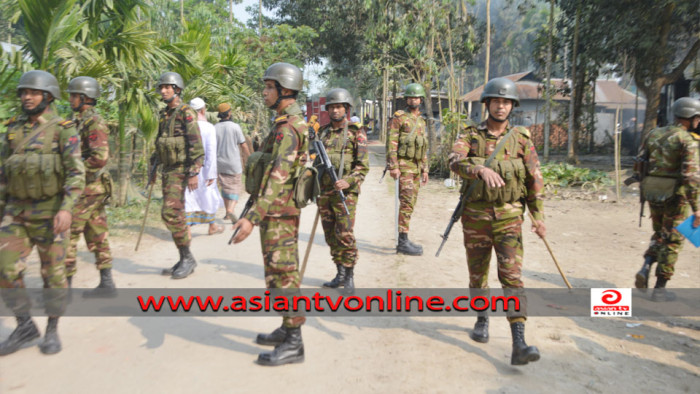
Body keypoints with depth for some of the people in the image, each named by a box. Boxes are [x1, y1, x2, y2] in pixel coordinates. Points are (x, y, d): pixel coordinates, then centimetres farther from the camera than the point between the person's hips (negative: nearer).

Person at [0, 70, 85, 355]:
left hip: (50, 212, -5)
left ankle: (52, 330, 16)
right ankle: (25, 326, 15)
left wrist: (67, 209, -26)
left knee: (53, 273, 2)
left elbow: (76, 174, -15)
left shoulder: (63, 130, -7)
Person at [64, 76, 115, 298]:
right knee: (96, 237, 10)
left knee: (68, 234, -5)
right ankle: (106, 284, 16)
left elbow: (100, 157, -25)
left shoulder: (94, 123, -14)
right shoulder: (81, 121, 17)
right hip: (90, 188, 10)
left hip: (88, 188, -10)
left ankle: (65, 286, 3)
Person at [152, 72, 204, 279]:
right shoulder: (165, 114, 15)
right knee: (176, 215, 10)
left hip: (180, 170, -9)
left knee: (170, 213, -14)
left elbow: (196, 145, -18)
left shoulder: (186, 113, -11)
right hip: (168, 169, 9)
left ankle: (188, 257, -1)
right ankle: (184, 261, 17)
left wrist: (194, 173, -22)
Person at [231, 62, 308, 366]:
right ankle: (288, 330, 29)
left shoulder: (288, 127, -18)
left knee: (282, 275, -4)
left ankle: (293, 344, 6)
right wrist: (257, 210, 24)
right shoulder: (289, 122, 15)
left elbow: (278, 177, -28)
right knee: (283, 273, 17)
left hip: (278, 213, -10)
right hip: (278, 212, 10)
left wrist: (252, 217, -34)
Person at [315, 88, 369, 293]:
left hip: (344, 192, -5)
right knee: (330, 236, 10)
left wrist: (348, 181, -21)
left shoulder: (356, 133, -2)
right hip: (324, 192, 6)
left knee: (345, 235, -7)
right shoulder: (322, 133, 13)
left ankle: (350, 276, 7)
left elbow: (363, 165, -7)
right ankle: (340, 274, 22)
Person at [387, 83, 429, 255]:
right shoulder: (399, 117, -4)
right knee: (407, 202, -13)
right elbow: (391, 142, -10)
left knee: (410, 203, 9)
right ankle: (403, 242, -10)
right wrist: (393, 166, -18)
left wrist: (425, 170, 17)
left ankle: (404, 241, 16)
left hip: (416, 167, 8)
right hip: (404, 165, -7)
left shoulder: (421, 121, 19)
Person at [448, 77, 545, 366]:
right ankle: (482, 319, 37)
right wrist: (481, 169, -40)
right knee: (478, 273, 13)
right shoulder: (470, 135, 0)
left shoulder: (521, 139, 3)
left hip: (508, 216, 0)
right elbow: (455, 161, -20)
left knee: (512, 275, -9)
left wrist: (539, 217, 2)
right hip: (476, 214, 1)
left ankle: (519, 344, -10)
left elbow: (535, 179, 5)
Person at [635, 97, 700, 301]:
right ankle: (660, 288, 11)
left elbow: (640, 163, 10)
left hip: (652, 193, 6)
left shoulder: (654, 133, 8)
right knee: (672, 240, 7)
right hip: (675, 195, -5)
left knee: (659, 235, 23)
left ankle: (645, 268, 3)